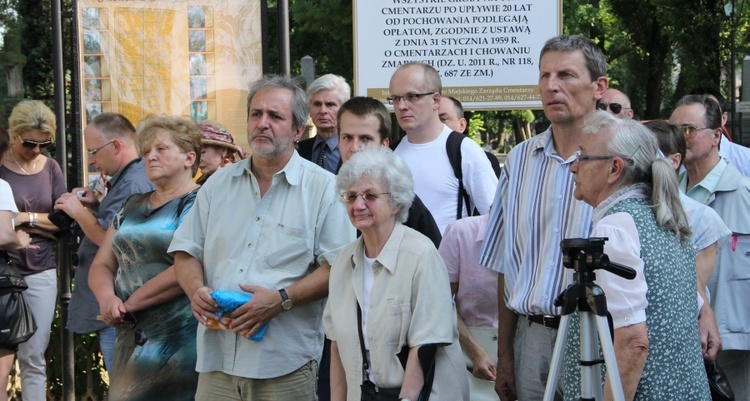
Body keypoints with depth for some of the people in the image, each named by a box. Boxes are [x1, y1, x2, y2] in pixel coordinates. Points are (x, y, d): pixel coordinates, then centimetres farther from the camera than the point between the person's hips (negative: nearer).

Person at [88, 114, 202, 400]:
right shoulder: (132, 207, 17)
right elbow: (101, 265, 15)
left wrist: (130, 303, -13)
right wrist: (107, 298, -8)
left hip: (177, 341, -7)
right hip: (130, 340, 7)